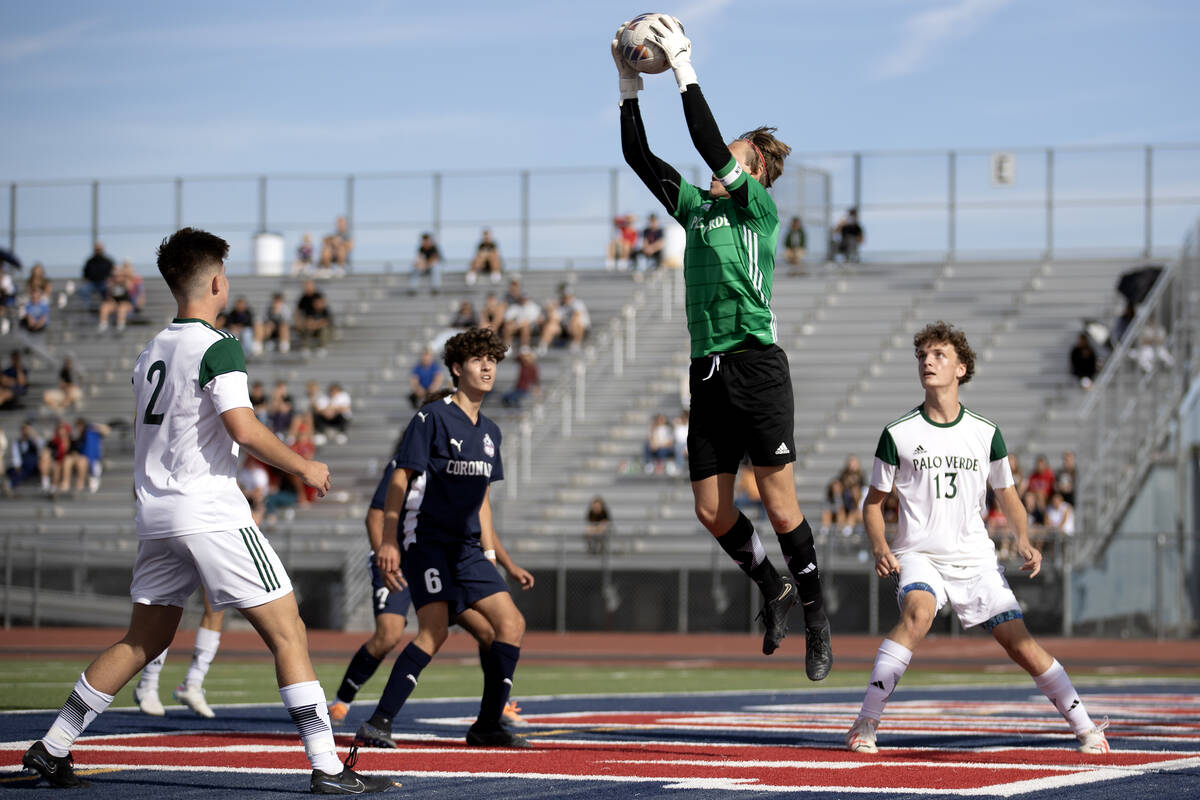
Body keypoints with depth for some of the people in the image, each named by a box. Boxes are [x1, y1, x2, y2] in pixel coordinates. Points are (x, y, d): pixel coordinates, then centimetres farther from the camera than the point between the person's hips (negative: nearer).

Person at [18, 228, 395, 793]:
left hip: (155, 513, 8)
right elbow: (243, 428, -20)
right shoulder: (216, 347, -10)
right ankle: (327, 767, -10)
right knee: (287, 633, -5)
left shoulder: (152, 350, 15)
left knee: (143, 641, 18)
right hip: (210, 511, -8)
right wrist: (304, 468, -7)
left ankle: (51, 748, 19)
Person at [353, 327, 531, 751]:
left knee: (512, 623, -2)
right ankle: (378, 723, -20)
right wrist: (388, 542, -16)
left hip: (466, 546, 7)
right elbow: (400, 481, -9)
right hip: (425, 537, -7)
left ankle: (487, 725, 7)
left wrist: (490, 556, 19)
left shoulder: (490, 431, 15)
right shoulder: (432, 418, -7)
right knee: (434, 630, -22)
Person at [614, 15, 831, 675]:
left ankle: (815, 619, 5)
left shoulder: (757, 207, -2)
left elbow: (713, 151, -14)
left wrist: (685, 74, -13)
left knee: (780, 507, -7)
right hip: (707, 373, 7)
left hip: (756, 367, -7)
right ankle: (773, 589, 27)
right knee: (712, 511, 5)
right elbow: (639, 157, 17)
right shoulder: (695, 207, 17)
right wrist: (629, 87, 10)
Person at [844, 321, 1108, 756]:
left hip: (975, 557, 2)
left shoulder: (985, 433, 4)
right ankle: (864, 725, -28)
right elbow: (874, 500, 7)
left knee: (1020, 643, -6)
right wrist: (880, 548, -11)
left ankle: (1085, 728, 8)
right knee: (917, 613, -32)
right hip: (919, 554, -2)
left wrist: (1023, 540, -1)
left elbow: (1007, 495, 17)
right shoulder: (897, 434, -1)